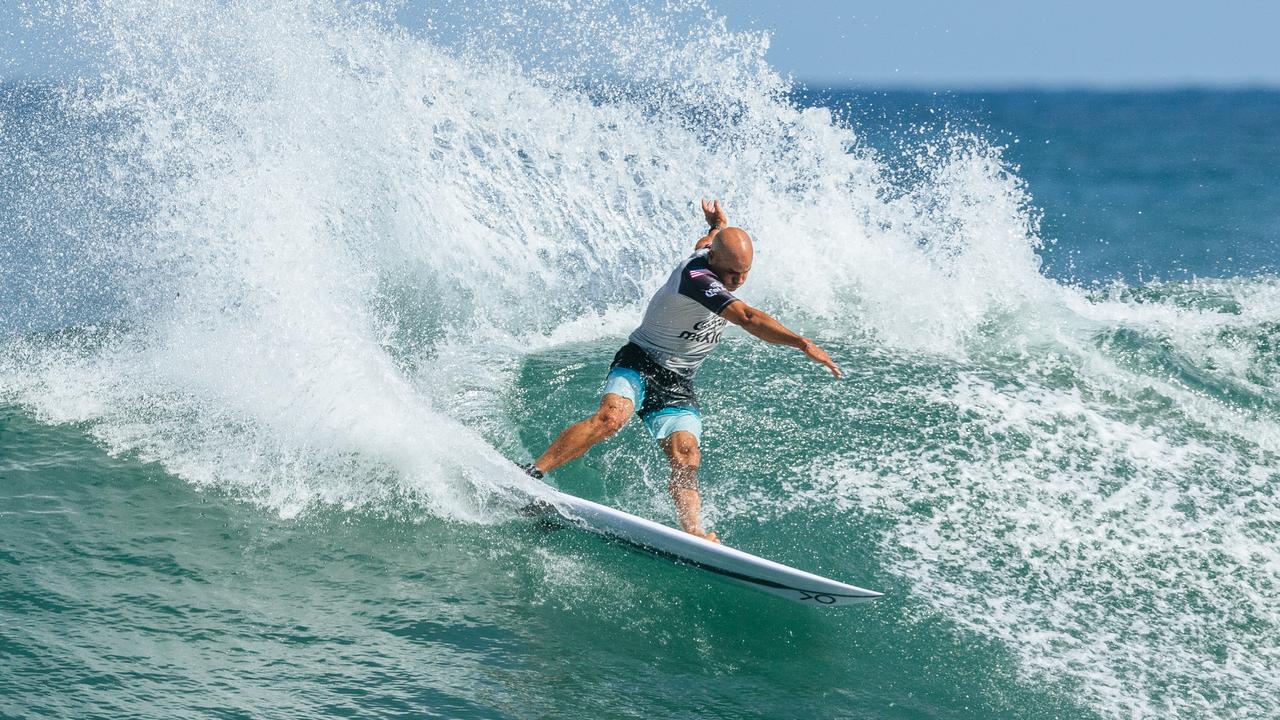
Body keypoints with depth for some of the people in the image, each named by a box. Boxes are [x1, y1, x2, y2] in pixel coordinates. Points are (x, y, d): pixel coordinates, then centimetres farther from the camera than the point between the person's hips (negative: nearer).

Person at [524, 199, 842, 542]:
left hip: (678, 386, 7)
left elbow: (704, 243, 29)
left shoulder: (711, 251, 1)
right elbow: (748, 318, -38)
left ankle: (694, 532, -30)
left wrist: (718, 225, 50)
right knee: (611, 417, -34)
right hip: (639, 364, -7)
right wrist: (805, 345, -43)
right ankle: (530, 474, -29)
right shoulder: (697, 277, -27)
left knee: (686, 460, -15)